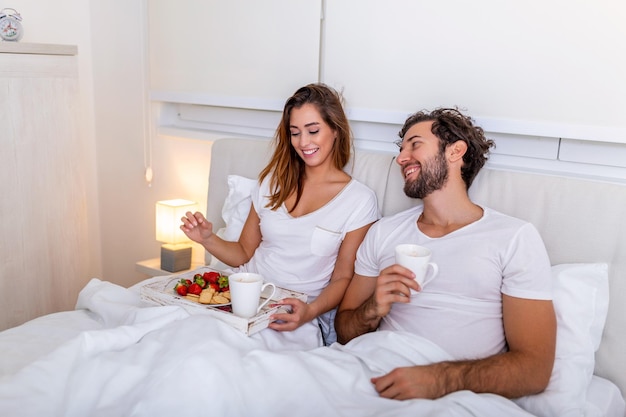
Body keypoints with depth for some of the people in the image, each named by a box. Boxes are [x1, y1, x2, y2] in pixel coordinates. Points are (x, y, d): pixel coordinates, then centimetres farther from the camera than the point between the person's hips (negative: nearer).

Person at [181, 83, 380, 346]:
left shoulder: (360, 200, -2)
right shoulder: (274, 182, 12)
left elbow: (343, 278, -2)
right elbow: (244, 253, 15)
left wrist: (310, 311, -21)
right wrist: (208, 239, -4)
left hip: (295, 316, -5)